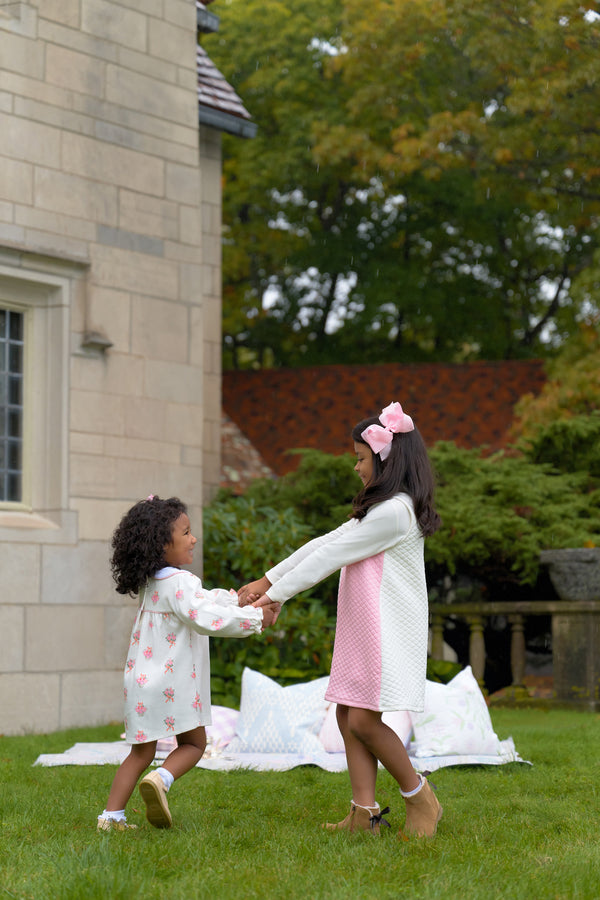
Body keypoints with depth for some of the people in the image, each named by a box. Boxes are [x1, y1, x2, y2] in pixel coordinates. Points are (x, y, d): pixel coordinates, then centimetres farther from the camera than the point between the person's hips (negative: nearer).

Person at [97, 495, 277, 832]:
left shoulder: (151, 582, 11)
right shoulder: (179, 582, -17)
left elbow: (202, 600, 24)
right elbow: (207, 618, -29)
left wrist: (235, 597, 18)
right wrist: (256, 617, -22)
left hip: (141, 682, 7)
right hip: (173, 685, -7)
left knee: (142, 751, 14)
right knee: (193, 744, 11)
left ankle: (112, 815, 7)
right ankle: (161, 779, -15)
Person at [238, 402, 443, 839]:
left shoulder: (394, 511, -15)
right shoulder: (378, 510, 19)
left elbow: (331, 556, -13)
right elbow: (326, 544, 17)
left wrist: (275, 596, -10)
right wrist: (266, 581, 13)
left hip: (389, 633, -10)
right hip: (361, 631, 10)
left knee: (363, 720, -12)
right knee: (348, 718, 4)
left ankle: (420, 798, 3)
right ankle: (365, 814, 6)